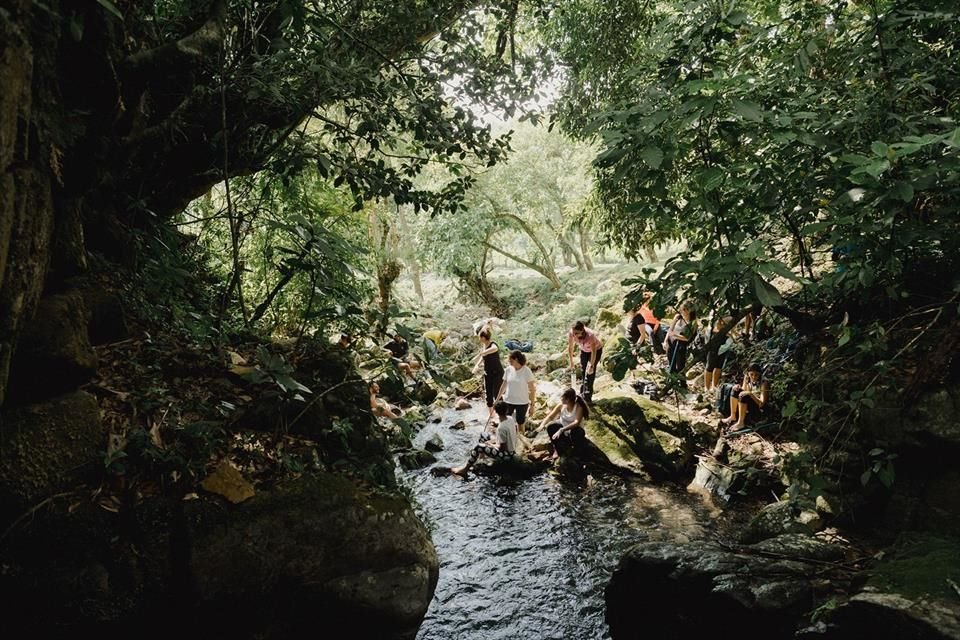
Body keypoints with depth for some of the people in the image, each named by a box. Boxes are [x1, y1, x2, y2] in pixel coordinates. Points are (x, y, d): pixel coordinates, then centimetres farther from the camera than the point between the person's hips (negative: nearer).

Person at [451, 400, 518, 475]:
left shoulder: (501, 428, -31)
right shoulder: (511, 419, -6)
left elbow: (502, 448, -25)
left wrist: (491, 444, -7)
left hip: (507, 453, -9)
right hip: (512, 448, 9)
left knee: (478, 447, -17)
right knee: (483, 435, 15)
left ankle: (465, 468, -3)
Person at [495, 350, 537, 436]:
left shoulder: (526, 371, -14)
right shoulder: (509, 369, -2)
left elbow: (532, 389, -9)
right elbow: (504, 385, 10)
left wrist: (532, 404, -10)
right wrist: (497, 399, 13)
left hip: (522, 403, -3)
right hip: (508, 401, 3)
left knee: (520, 424, 10)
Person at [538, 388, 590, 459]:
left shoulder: (578, 407, -27)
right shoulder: (561, 405, -14)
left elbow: (576, 423, -39)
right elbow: (550, 416, -13)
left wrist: (561, 430, -48)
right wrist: (542, 424, -33)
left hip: (574, 431, -3)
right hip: (563, 430, 4)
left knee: (576, 432, -38)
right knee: (551, 426, -25)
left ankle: (575, 451, -6)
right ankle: (557, 449, -5)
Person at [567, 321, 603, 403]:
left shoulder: (590, 335, -42)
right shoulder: (571, 334, -30)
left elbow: (594, 351, -33)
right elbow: (570, 348, -16)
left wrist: (592, 365, -31)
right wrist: (571, 362, -11)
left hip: (597, 349, -5)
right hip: (584, 350, 5)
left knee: (590, 372, -11)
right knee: (583, 371, 7)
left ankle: (587, 397, -5)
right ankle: (583, 394, 23)